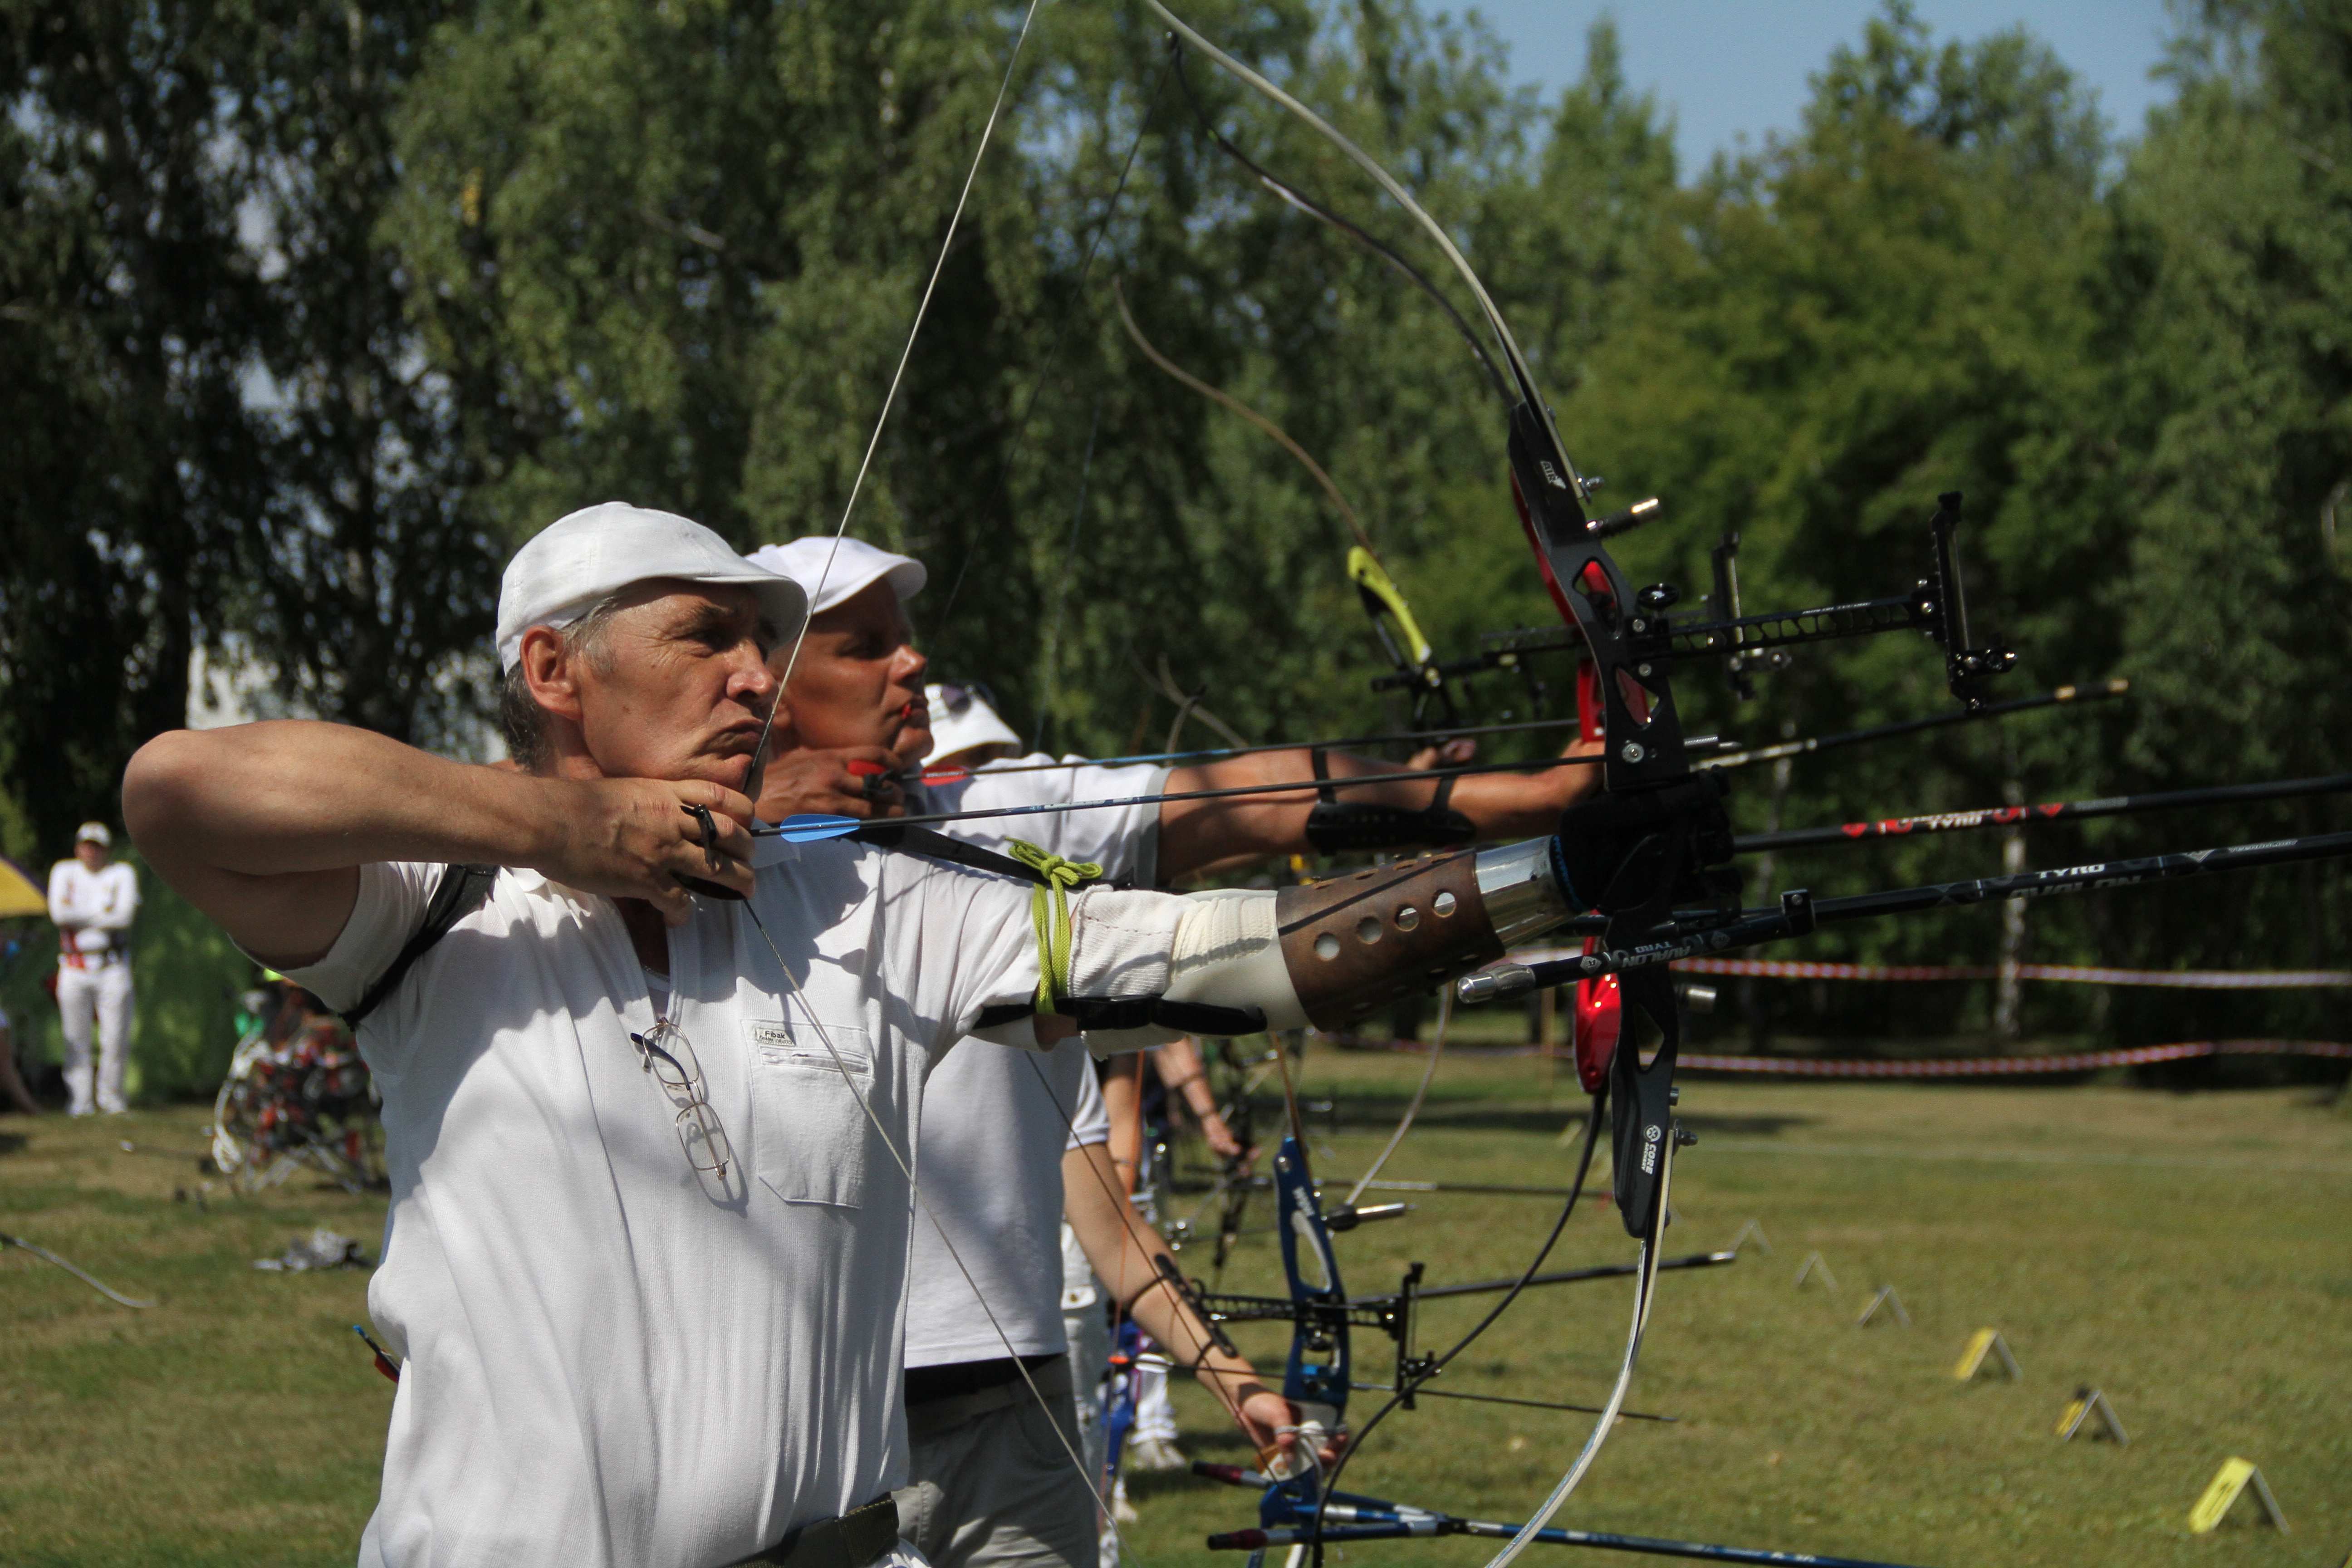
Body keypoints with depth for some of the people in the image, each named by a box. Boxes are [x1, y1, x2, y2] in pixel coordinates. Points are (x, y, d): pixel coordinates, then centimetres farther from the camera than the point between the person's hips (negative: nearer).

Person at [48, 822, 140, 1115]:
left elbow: (125, 915, -10)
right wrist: (102, 914, -4)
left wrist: (79, 916, -6)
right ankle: (80, 1100, 1)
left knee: (116, 1040, -4)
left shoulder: (122, 874, 6)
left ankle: (110, 1097, 7)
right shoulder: (64, 872, 10)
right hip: (74, 968, 1)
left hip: (112, 967, -1)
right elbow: (58, 912, -5)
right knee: (76, 1040, -2)